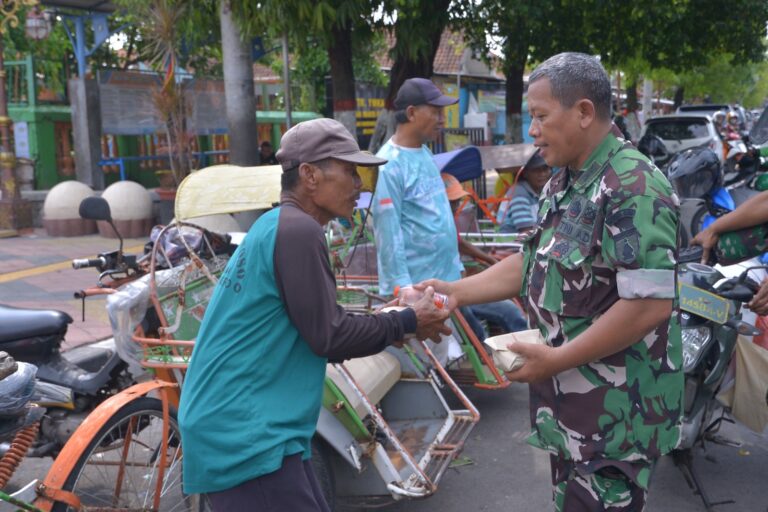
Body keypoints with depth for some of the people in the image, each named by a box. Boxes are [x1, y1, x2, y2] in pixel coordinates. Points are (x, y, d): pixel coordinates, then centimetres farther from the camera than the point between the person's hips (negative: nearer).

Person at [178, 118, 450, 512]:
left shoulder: (273, 226, 14)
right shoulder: (297, 229, -17)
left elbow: (315, 329, 16)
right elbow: (328, 336, -16)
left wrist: (396, 326, 11)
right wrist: (407, 323, -4)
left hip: (239, 425, 10)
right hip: (247, 435, -10)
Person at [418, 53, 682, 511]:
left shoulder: (634, 187, -22)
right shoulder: (563, 185, 8)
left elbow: (650, 305, -27)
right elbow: (535, 263, 15)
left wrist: (557, 359, -22)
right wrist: (456, 292, 6)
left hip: (617, 410, -9)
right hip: (571, 399, 9)